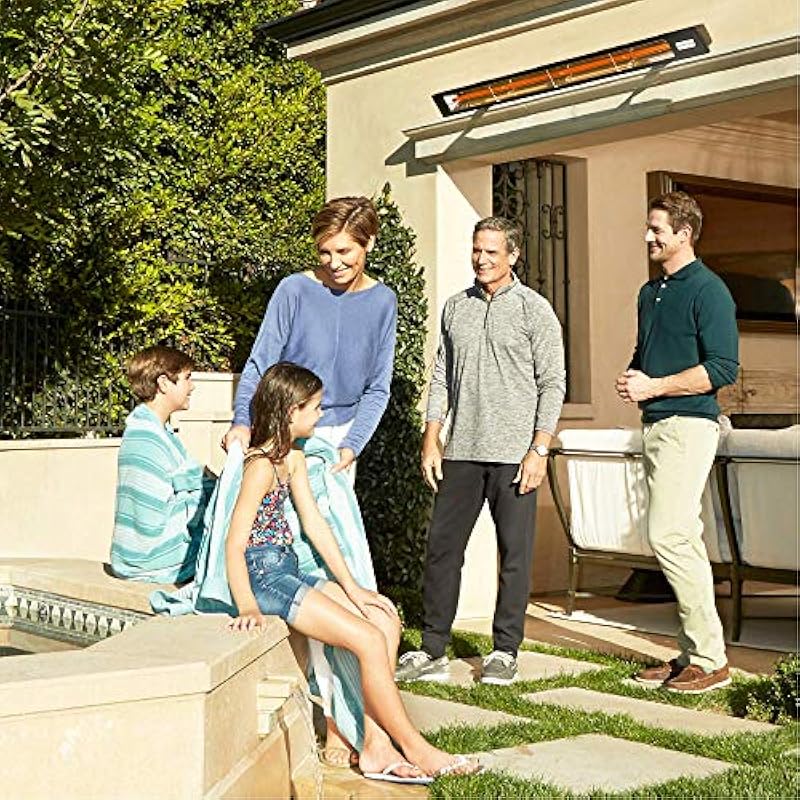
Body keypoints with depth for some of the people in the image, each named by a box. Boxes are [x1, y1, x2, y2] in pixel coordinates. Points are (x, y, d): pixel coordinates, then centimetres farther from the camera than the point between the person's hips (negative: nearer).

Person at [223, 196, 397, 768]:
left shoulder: (382, 302, 4)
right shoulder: (296, 291, -6)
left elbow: (378, 387, 3)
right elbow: (261, 363, -9)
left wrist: (352, 446, -10)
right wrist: (243, 422, -25)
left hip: (339, 442, 4)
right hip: (286, 437, -3)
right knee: (319, 567, -10)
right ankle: (345, 720, -6)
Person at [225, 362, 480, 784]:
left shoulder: (293, 458, 11)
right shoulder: (261, 467, -18)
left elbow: (315, 524, 10)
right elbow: (235, 544, -24)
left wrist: (351, 587, 6)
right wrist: (248, 608, -35)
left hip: (287, 570, 10)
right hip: (263, 575, -10)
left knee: (385, 618, 3)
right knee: (369, 640, -15)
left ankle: (377, 747, 0)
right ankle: (414, 748, -1)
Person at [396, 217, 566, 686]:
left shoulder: (534, 309, -1)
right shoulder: (457, 308, 13)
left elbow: (553, 383, -3)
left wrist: (539, 450, -10)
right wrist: (431, 438, 8)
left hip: (514, 454, -4)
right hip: (461, 452, 4)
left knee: (515, 554, 2)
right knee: (443, 546, 3)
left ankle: (505, 652, 13)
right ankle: (433, 651, 11)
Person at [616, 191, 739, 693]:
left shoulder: (707, 290, -9)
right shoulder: (651, 292, 18)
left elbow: (723, 368, -16)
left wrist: (654, 387, -15)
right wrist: (631, 379, 7)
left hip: (688, 425, -9)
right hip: (655, 425, 9)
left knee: (669, 535, -15)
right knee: (682, 539, 10)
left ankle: (710, 661, -7)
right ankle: (695, 654, 15)